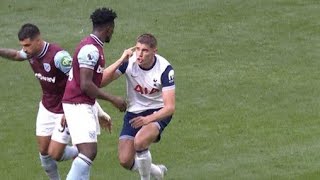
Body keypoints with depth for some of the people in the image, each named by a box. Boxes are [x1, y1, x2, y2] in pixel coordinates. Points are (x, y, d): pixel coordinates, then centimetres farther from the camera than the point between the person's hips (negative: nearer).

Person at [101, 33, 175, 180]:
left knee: (140, 142, -33)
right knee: (125, 161, -5)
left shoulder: (164, 69, -21)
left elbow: (170, 107, -23)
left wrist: (148, 119, -38)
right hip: (134, 112, 4)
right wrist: (121, 60, -33)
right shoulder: (129, 62, -16)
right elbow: (101, 81, -25)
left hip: (158, 113, -4)